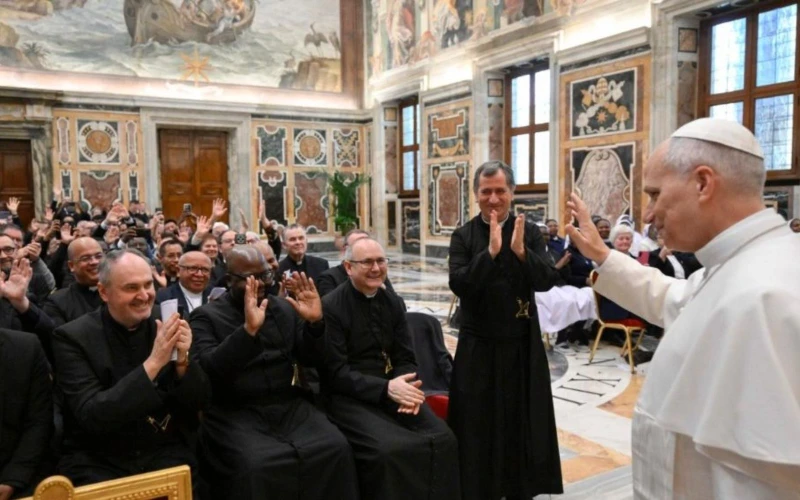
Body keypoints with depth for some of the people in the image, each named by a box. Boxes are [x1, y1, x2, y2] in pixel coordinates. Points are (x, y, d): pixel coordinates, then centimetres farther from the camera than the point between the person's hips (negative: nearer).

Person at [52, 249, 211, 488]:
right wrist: (152, 363, -27)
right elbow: (91, 417, -18)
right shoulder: (73, 337, -8)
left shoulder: (168, 324, -3)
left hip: (165, 453, 1)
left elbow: (200, 402, -1)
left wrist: (183, 360, -20)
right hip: (97, 461, -1)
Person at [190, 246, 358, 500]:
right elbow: (206, 370, -15)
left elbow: (309, 358, 9)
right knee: (256, 465, -31)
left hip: (289, 405, 3)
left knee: (336, 448, -19)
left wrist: (314, 323, -11)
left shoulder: (285, 309, 11)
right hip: (234, 413, -3)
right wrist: (248, 329, -28)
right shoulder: (206, 317, 0)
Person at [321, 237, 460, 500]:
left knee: (443, 439, -16)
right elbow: (336, 373, -14)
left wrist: (405, 387, -15)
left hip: (393, 389, 5)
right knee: (390, 449, -29)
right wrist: (385, 388, -24)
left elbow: (405, 358, 7)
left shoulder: (393, 303, 9)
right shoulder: (331, 307, -10)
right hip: (349, 396, -5)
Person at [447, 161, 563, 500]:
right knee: (480, 424, 7)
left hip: (521, 344, 1)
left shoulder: (529, 232, 0)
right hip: (478, 346, -1)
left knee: (522, 422, 12)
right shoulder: (463, 236, -3)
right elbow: (457, 284, -16)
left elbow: (547, 281, -9)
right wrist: (490, 252, -27)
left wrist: (521, 252, -24)